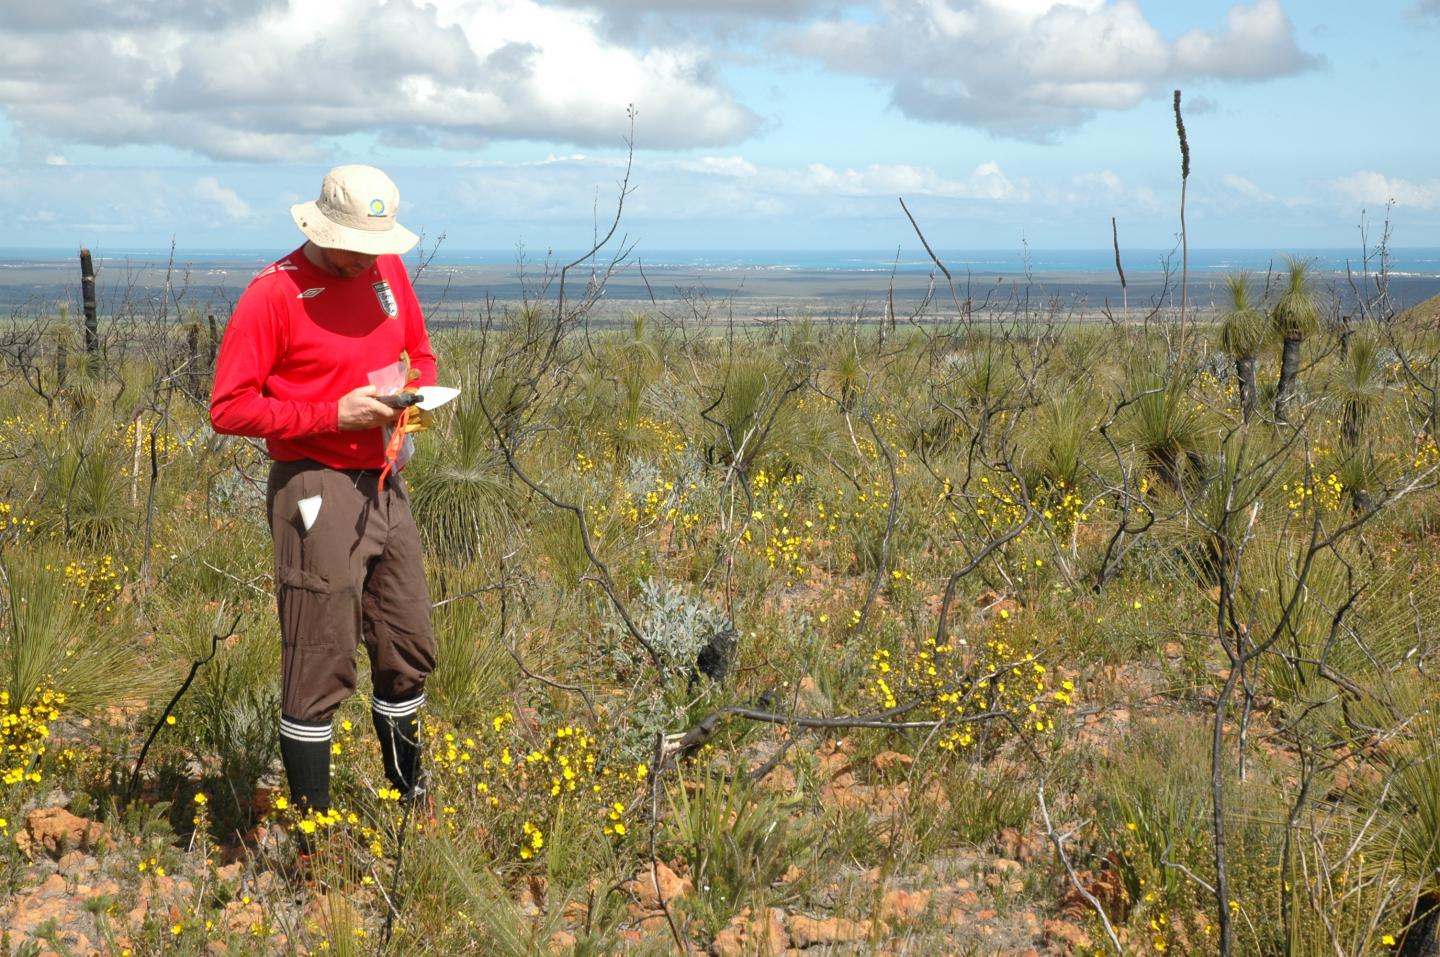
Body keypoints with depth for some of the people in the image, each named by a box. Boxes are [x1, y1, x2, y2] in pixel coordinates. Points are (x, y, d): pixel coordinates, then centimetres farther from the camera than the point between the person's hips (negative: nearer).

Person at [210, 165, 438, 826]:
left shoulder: (388, 269, 8)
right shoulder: (273, 294, -13)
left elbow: (420, 354, 23)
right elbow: (229, 409, -14)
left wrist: (417, 392, -1)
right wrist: (334, 414, -19)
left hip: (384, 488, 7)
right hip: (318, 493, -7)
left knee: (408, 652, 15)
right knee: (319, 670, -3)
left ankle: (408, 800, 33)